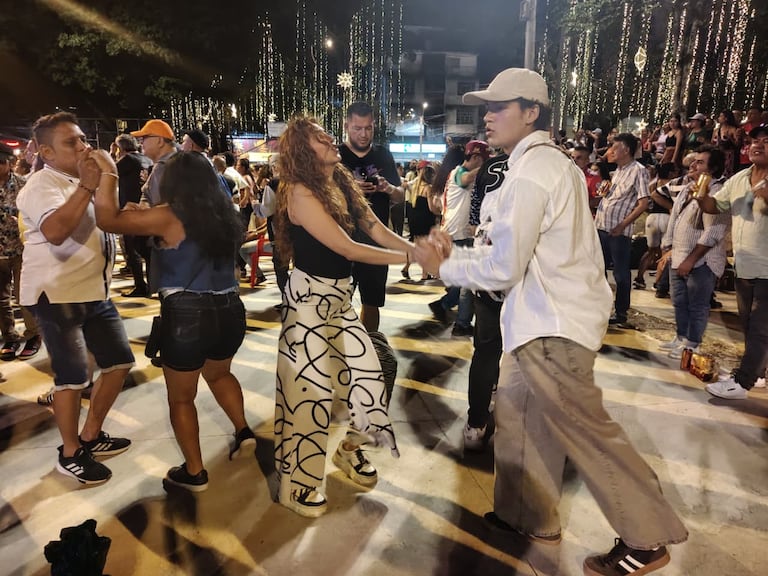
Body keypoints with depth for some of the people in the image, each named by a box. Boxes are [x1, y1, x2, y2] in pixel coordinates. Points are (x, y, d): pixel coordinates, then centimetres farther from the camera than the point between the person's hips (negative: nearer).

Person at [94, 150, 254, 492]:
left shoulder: (168, 217, -10)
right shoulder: (224, 214, 7)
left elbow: (107, 220, -11)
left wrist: (106, 174, 0)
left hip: (186, 315, -6)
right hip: (229, 310, 6)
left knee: (181, 397, 13)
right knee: (219, 374, 33)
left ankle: (194, 473, 22)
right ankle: (242, 430, 24)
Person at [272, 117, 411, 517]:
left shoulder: (344, 185, 7)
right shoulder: (300, 192, -18)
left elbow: (379, 232, 0)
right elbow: (347, 248, -24)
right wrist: (409, 258, -21)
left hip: (339, 296, 8)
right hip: (309, 298, -8)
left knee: (367, 372, 11)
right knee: (311, 388, -3)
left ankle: (349, 449, 37)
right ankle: (295, 485, 18)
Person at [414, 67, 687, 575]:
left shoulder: (529, 174, -18)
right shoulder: (552, 162, 14)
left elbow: (503, 269, -20)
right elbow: (516, 248, 14)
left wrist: (443, 268, -6)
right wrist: (456, 252, 8)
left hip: (553, 324, -10)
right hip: (550, 315, 10)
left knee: (585, 430, 4)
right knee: (518, 412, 18)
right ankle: (528, 514, 34)